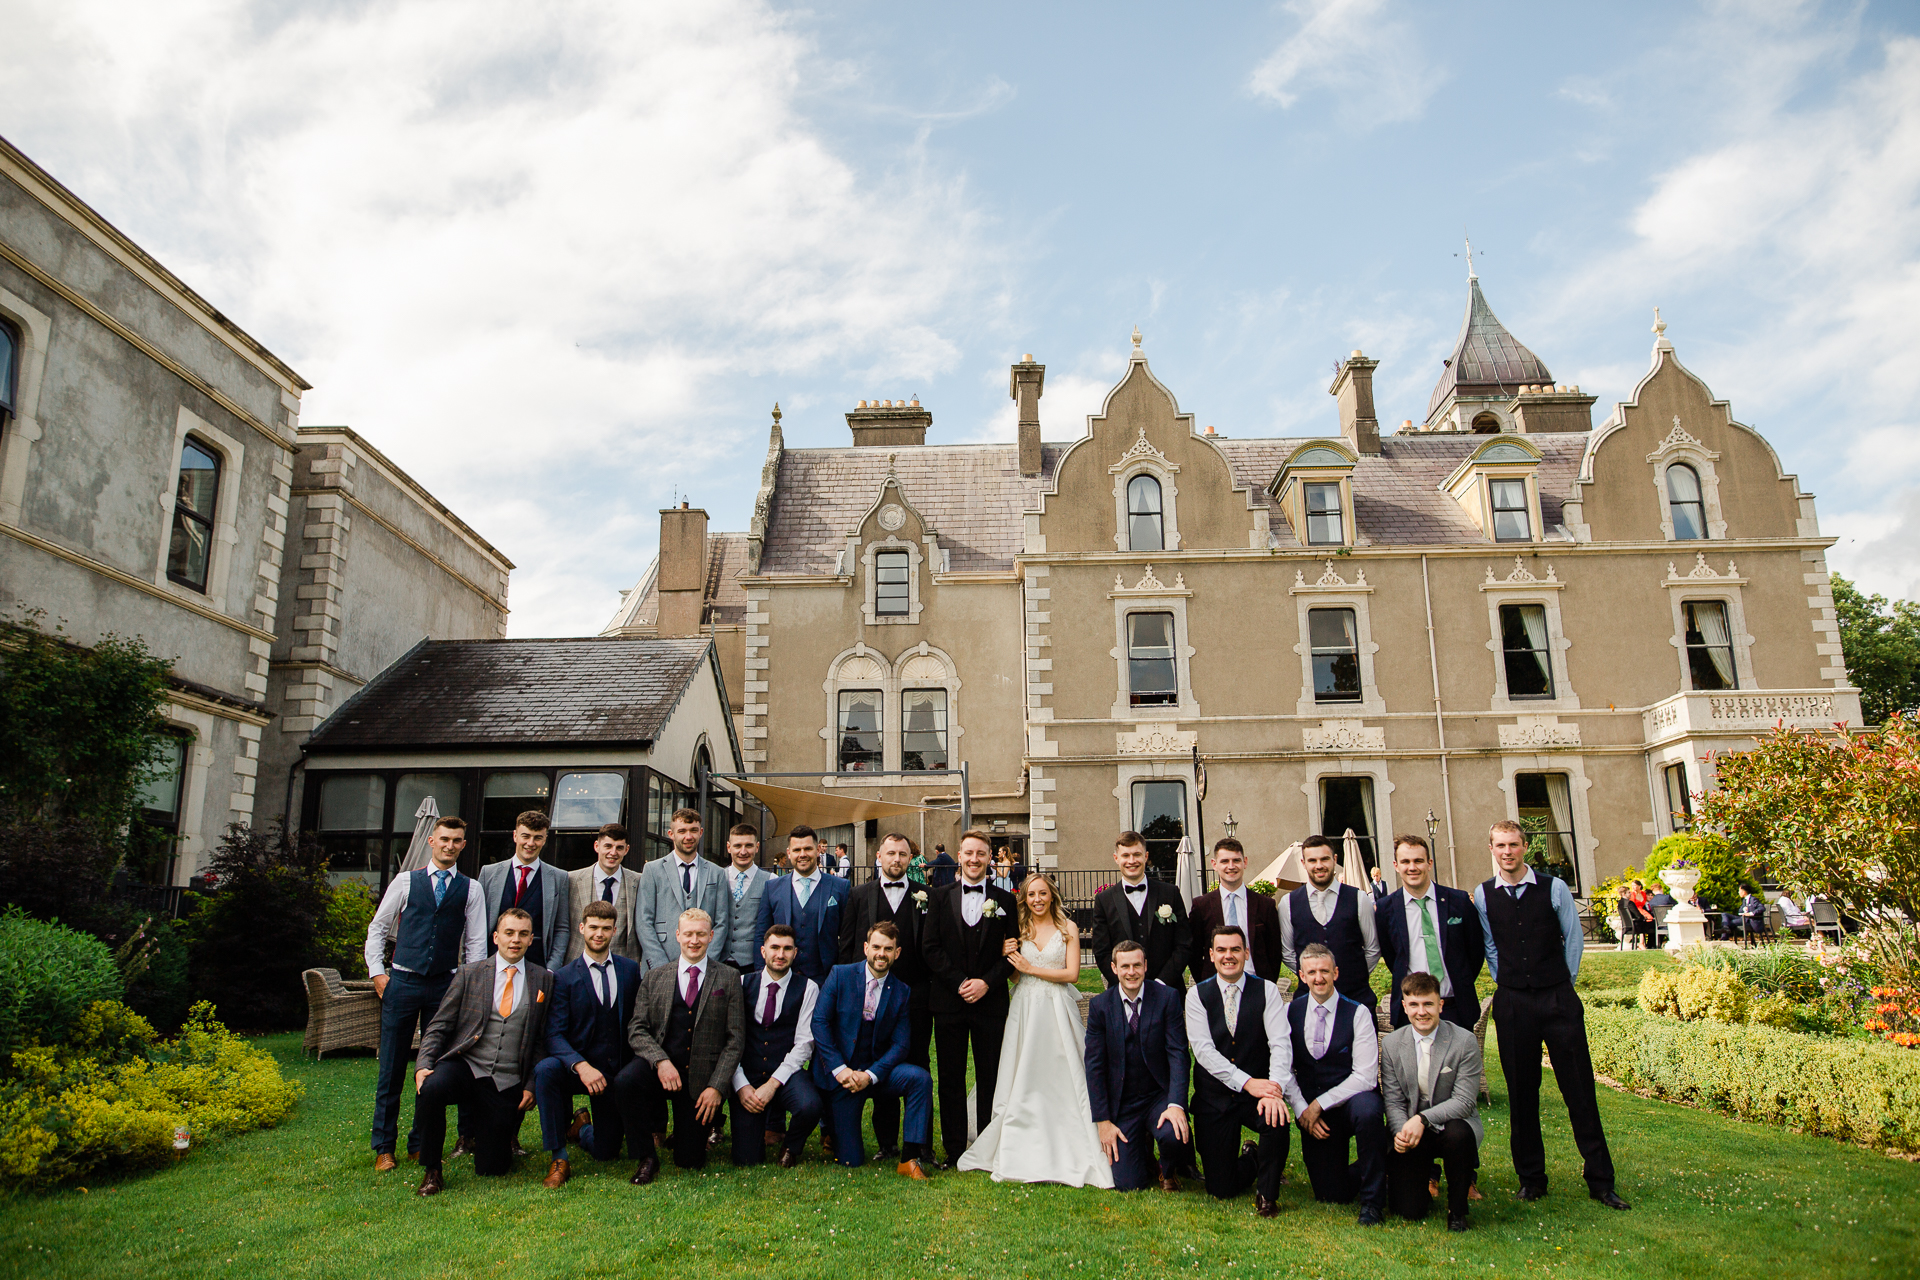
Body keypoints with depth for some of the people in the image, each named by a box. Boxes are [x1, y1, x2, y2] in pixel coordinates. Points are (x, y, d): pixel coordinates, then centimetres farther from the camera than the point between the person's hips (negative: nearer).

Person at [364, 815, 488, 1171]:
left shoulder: (470, 889, 6)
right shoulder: (405, 882, 6)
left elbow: (476, 943, 5)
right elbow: (378, 927, 10)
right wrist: (377, 972, 0)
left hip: (445, 985, 1)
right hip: (402, 982, 0)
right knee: (391, 1068, 3)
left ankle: (421, 1145, 18)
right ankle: (384, 1147, 15)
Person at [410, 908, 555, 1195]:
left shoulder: (543, 980, 6)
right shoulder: (470, 974, 5)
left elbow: (543, 1039, 8)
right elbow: (438, 1027, 3)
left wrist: (531, 1085, 1)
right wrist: (424, 1065, -13)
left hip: (506, 1083, 0)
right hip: (465, 1066, 0)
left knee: (491, 1168, -4)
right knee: (430, 1088, -34)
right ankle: (431, 1171, -12)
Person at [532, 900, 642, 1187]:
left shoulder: (631, 970, 4)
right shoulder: (564, 977, -4)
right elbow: (555, 1035, -13)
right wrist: (581, 1066, -30)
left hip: (618, 1072, 2)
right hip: (578, 1068, -2)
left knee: (606, 1152, 2)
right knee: (545, 1069, -35)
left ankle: (582, 1128, 40)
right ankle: (558, 1159, -20)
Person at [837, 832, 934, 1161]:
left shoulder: (926, 897, 6)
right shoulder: (859, 896, 7)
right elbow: (847, 946, 6)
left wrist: (932, 989, -2)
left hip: (915, 995, 0)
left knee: (918, 1068, 3)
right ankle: (887, 1143, 16)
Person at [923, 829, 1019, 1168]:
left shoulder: (1004, 900, 6)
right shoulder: (940, 897, 6)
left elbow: (1012, 950, 3)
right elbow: (930, 948, 0)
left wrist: (986, 982, -10)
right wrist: (959, 982, -10)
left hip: (990, 1001, 0)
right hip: (948, 1001, 0)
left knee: (990, 1077, 4)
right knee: (950, 1078, 5)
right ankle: (954, 1150, 14)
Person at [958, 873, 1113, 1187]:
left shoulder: (1068, 928, 4)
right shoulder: (1018, 929, 10)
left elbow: (1072, 974, -4)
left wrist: (1030, 968, -6)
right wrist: (1005, 956, -7)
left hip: (1058, 1009, -2)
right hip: (1024, 1009, 2)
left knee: (1063, 1077, -4)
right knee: (1023, 1080, 1)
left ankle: (1071, 1152, 4)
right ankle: (1025, 1153, 10)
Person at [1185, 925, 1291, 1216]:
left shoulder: (1267, 990, -3)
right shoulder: (1197, 994, -3)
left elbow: (1281, 1044, -13)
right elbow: (1203, 1049, -14)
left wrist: (1274, 1088, -31)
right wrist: (1247, 1082, -26)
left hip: (1258, 1094, 0)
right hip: (1214, 1100, 1)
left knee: (1277, 1119, -35)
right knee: (1221, 1190, -2)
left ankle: (1267, 1194, -5)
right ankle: (1250, 1160, 35)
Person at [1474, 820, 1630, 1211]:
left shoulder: (1554, 888, -2)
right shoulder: (1483, 895, 2)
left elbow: (1574, 939, 4)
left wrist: (1561, 986, 5)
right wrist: (1507, 985, 7)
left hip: (1558, 999, -1)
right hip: (1512, 1002, 1)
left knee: (1579, 1088, 1)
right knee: (1521, 1091, 7)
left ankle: (1600, 1180, 12)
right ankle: (1531, 1177, 19)